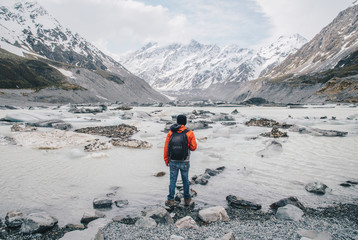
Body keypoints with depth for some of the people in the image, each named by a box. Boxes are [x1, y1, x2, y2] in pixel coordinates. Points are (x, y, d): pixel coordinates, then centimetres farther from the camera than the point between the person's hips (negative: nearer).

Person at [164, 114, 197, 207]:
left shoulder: (170, 133, -3)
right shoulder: (189, 133, -7)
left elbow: (166, 148, -1)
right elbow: (193, 147, -6)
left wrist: (166, 160, 8)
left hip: (173, 161, 1)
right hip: (185, 162, 0)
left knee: (172, 180, 10)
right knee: (185, 180, 15)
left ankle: (170, 200, 14)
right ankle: (187, 199, 27)